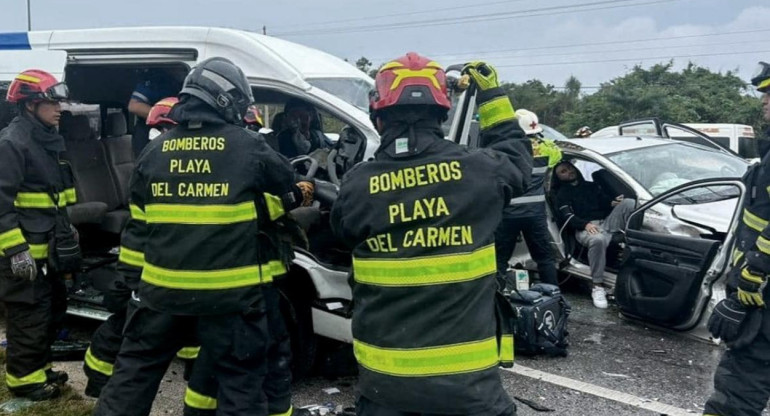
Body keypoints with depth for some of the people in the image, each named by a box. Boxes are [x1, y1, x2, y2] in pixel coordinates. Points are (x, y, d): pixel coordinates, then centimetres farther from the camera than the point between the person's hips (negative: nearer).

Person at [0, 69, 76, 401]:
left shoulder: (51, 140, 13)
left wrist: (68, 230, 24)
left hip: (50, 247, 10)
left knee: (54, 308, 17)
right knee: (30, 316, -2)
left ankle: (38, 368, 31)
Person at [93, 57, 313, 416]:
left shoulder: (155, 150, 6)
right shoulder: (246, 146, -7)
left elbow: (138, 224, 9)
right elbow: (284, 180, 9)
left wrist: (134, 279, 17)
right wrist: (295, 197, 33)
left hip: (162, 289, 4)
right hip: (229, 292, -3)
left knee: (135, 369, 19)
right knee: (240, 377, 8)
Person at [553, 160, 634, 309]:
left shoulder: (592, 186, 31)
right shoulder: (562, 194, 16)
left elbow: (606, 200, 19)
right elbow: (568, 217, 0)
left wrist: (613, 202, -8)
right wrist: (585, 224, -21)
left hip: (608, 221, 4)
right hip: (586, 228, -4)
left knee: (629, 203, -23)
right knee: (597, 239, -42)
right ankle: (598, 287, -36)